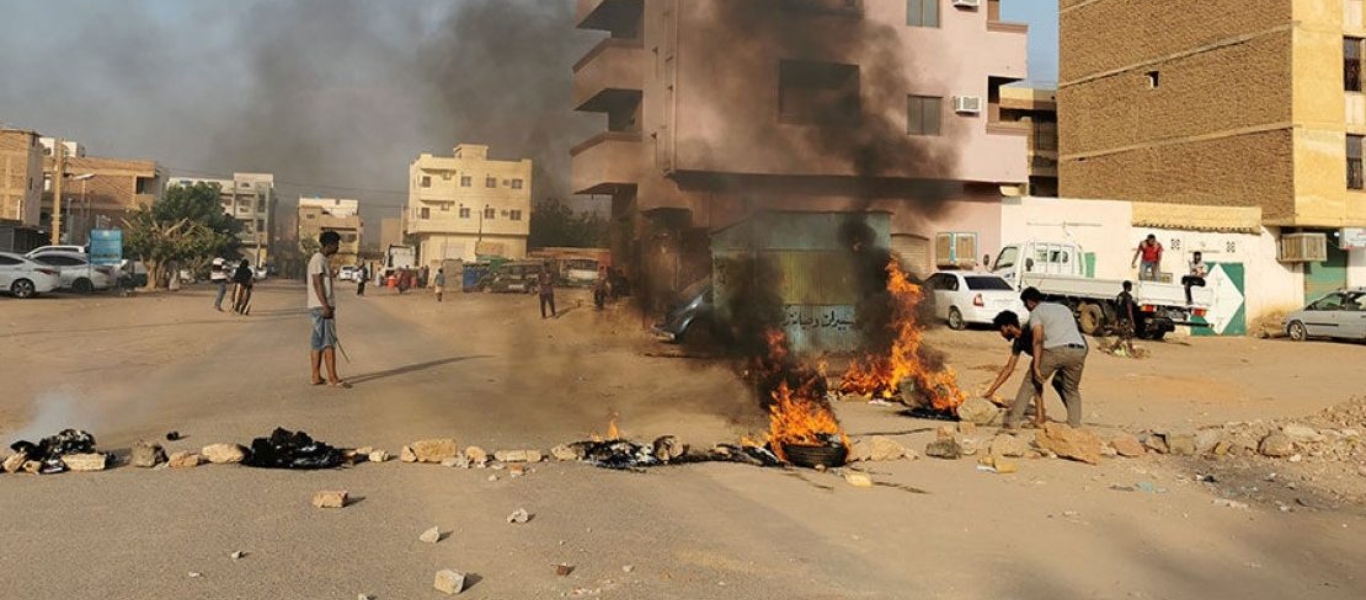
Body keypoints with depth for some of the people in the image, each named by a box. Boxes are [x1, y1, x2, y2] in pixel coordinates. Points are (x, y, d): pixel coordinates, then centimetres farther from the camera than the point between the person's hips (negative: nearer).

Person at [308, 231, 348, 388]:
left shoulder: (321, 260, 19)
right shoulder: (318, 260, -12)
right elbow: (317, 284, -19)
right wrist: (325, 306, -23)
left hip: (323, 307, 10)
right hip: (321, 307, -10)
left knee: (319, 343, 9)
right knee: (329, 342, -10)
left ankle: (316, 377, 11)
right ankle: (333, 378, -10)